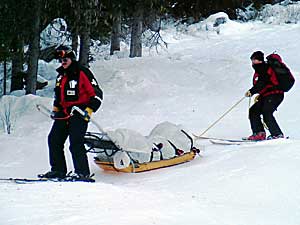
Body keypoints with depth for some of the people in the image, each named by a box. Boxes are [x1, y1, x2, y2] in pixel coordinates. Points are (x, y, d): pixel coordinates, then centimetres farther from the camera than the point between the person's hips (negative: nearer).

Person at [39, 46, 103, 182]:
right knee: (54, 140, 5)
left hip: (79, 113, -8)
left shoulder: (82, 73, -10)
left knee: (76, 143, -19)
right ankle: (58, 170, 14)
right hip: (64, 113, 8)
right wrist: (55, 108, 21)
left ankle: (83, 173, -17)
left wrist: (89, 110, -17)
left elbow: (97, 94, -11)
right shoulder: (61, 75, 15)